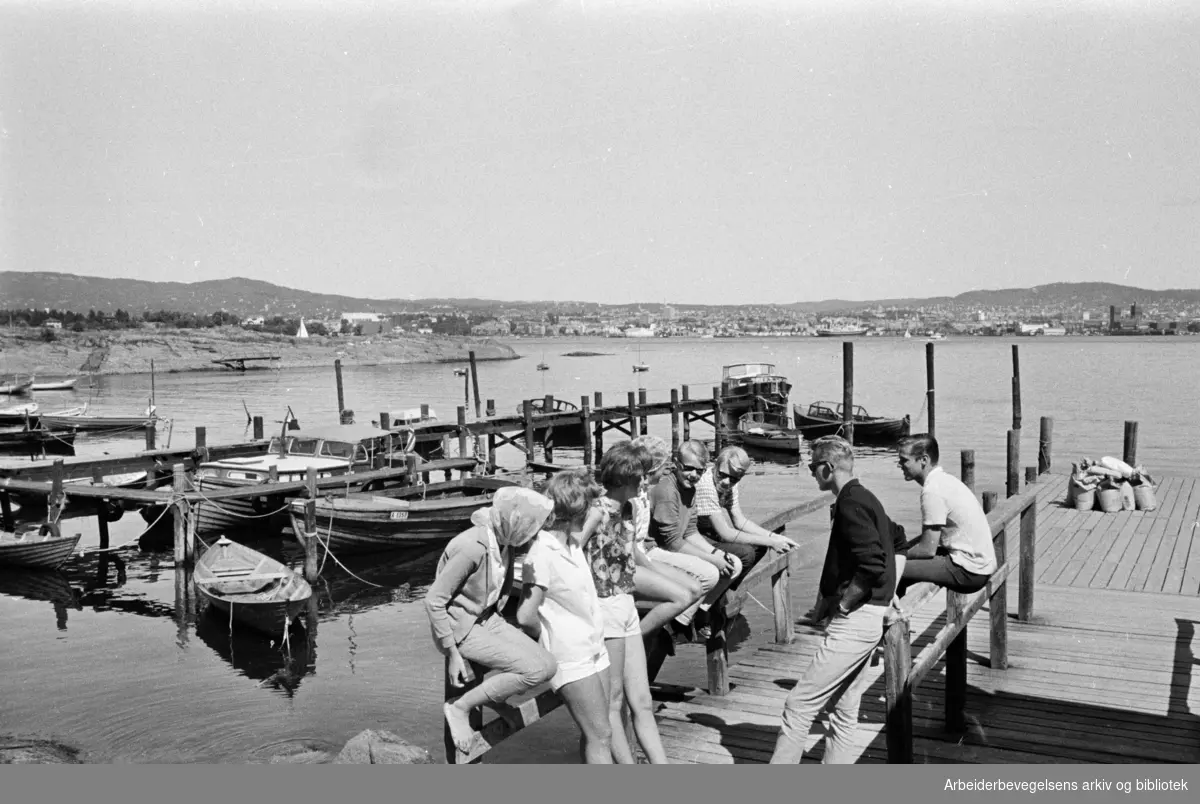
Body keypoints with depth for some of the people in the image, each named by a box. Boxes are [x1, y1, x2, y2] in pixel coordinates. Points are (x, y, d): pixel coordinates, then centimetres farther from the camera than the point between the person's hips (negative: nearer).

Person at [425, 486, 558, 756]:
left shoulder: (505, 540, -3)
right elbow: (434, 601, -23)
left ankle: (491, 694, 17)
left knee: (547, 666, -5)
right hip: (461, 629, -8)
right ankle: (460, 707, -3)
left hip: (488, 619, 8)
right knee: (533, 670, -18)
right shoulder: (472, 547, -28)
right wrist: (452, 654, -19)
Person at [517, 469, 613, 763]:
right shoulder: (542, 555, -20)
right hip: (571, 658, -8)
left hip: (595, 649, 8)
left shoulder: (573, 543, 6)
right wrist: (547, 637, -6)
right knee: (601, 736, -5)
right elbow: (526, 616, -24)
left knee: (593, 735, 11)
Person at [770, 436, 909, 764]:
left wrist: (838, 606, -15)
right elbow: (898, 539, 29)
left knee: (798, 706, -7)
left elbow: (872, 565, -25)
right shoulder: (865, 498, 15)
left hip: (853, 622, -10)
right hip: (869, 618, 10)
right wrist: (889, 591, 22)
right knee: (845, 712, 14)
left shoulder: (850, 503, -15)